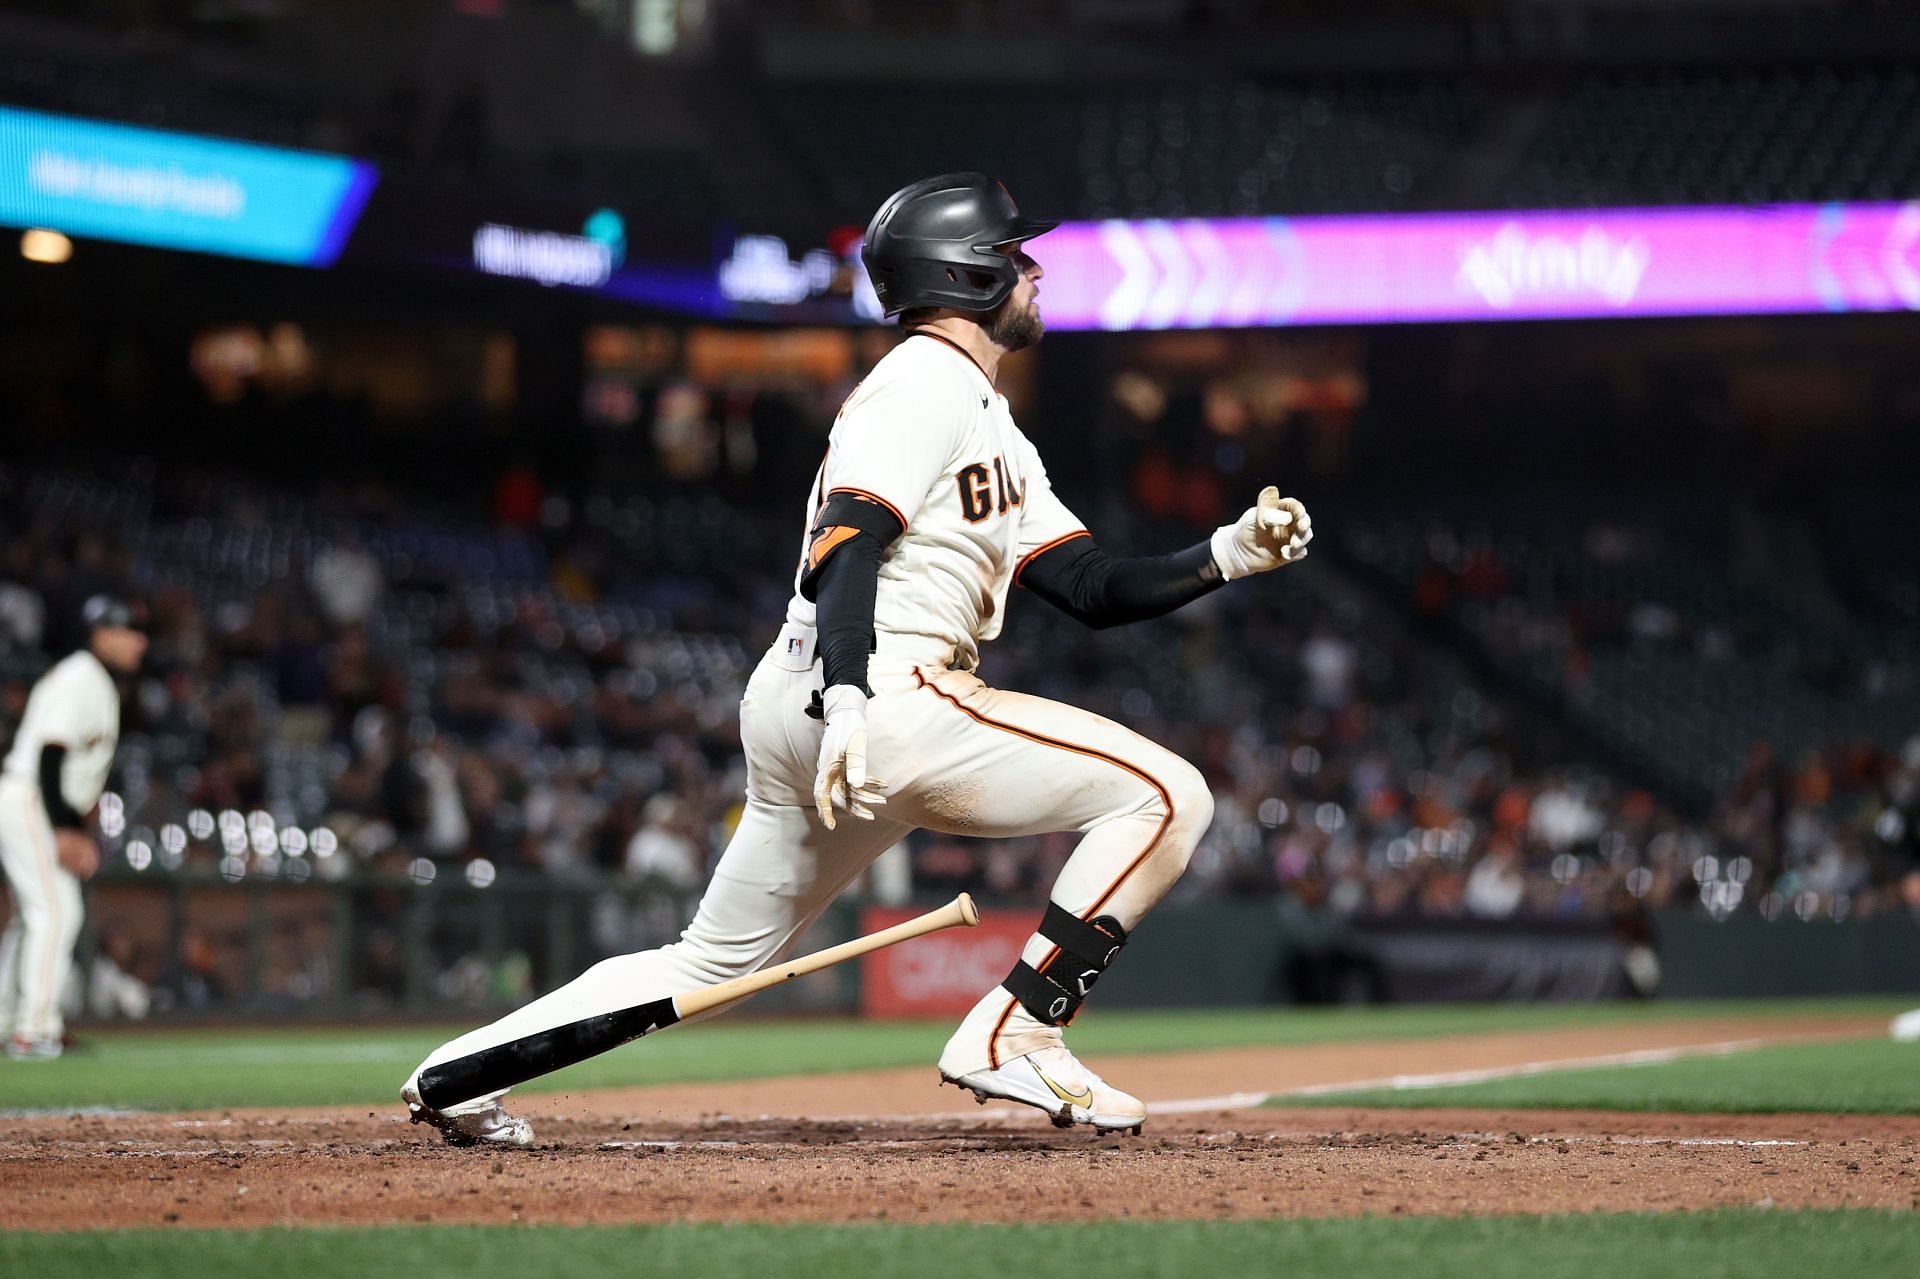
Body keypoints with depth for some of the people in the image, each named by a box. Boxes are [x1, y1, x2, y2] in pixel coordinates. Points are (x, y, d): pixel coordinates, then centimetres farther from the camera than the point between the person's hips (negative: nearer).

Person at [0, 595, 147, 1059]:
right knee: (56, 909, -14)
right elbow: (49, 755, -22)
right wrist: (63, 830, -26)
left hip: (41, 809, 11)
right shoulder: (77, 679, -14)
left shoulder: (100, 685, 18)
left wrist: (78, 831, 19)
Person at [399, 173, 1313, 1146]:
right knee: (1163, 795, -10)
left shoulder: (994, 431, 26)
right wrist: (848, 709, -32)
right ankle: (1014, 1037, -12)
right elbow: (844, 545, -19)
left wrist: (1230, 554, 8)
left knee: (713, 961, 15)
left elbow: (1094, 590, 21)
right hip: (891, 698, -10)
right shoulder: (924, 383, -6)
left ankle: (458, 1074, 12)